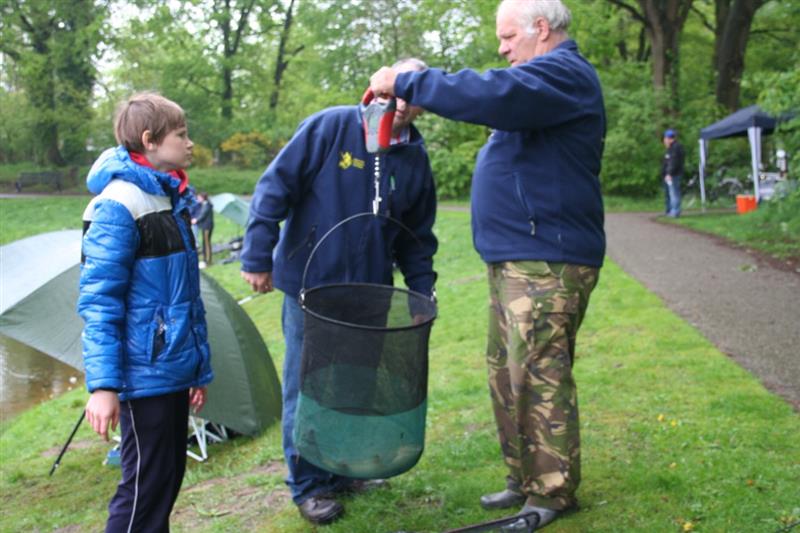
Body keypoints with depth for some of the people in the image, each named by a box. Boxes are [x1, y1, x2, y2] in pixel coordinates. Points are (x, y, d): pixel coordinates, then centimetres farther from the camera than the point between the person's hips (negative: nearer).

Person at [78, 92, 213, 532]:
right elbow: (97, 302, -18)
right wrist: (102, 384, -22)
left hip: (174, 370, 9)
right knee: (146, 485, -1)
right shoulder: (119, 206, -15)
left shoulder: (172, 199, 13)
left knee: (169, 477, 16)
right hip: (144, 375, -9)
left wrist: (199, 366, 19)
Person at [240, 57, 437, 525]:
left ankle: (341, 471, 34)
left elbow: (416, 238, 12)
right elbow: (275, 188, -11)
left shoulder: (416, 160, 3)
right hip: (310, 284, -4)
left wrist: (423, 291, 5)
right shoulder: (331, 126, -11)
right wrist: (258, 258, -13)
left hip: (370, 293, 5)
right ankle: (308, 486, 19)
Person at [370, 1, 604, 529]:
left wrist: (405, 83, -20)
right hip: (514, 259, 11)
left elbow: (489, 94, -28)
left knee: (540, 376, -5)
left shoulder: (563, 73, -13)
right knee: (507, 373, 14)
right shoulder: (548, 76, 23)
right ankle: (525, 478, 25)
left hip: (547, 262, -11)